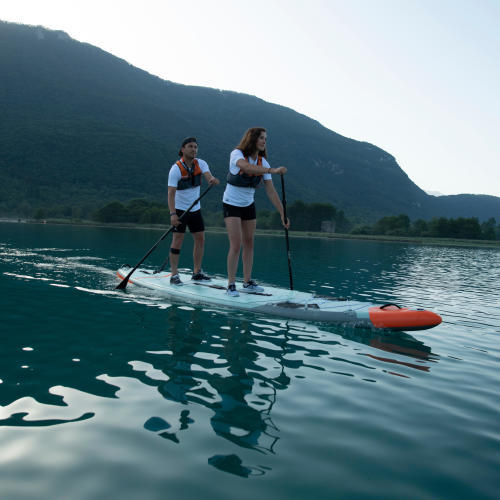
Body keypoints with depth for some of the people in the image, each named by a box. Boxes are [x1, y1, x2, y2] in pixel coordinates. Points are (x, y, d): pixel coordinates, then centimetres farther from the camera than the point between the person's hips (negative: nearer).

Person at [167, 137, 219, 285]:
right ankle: (174, 275, -2)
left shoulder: (200, 164, -2)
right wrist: (172, 214, -34)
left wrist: (213, 179, -46)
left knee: (200, 239, 6)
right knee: (178, 240, -8)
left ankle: (197, 272, 17)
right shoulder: (176, 169, -16)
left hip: (195, 208, 6)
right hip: (180, 209, -5)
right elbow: (171, 193, -22)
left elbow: (209, 176, -21)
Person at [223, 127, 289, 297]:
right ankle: (231, 285, -2)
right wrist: (272, 170, -50)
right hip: (231, 204, -5)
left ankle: (247, 283, 18)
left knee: (249, 243, 7)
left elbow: (271, 191, -5)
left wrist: (283, 214, -10)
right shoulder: (236, 154, -17)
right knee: (236, 245, -12)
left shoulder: (263, 162, -4)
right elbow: (246, 167, -42)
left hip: (249, 205, 6)